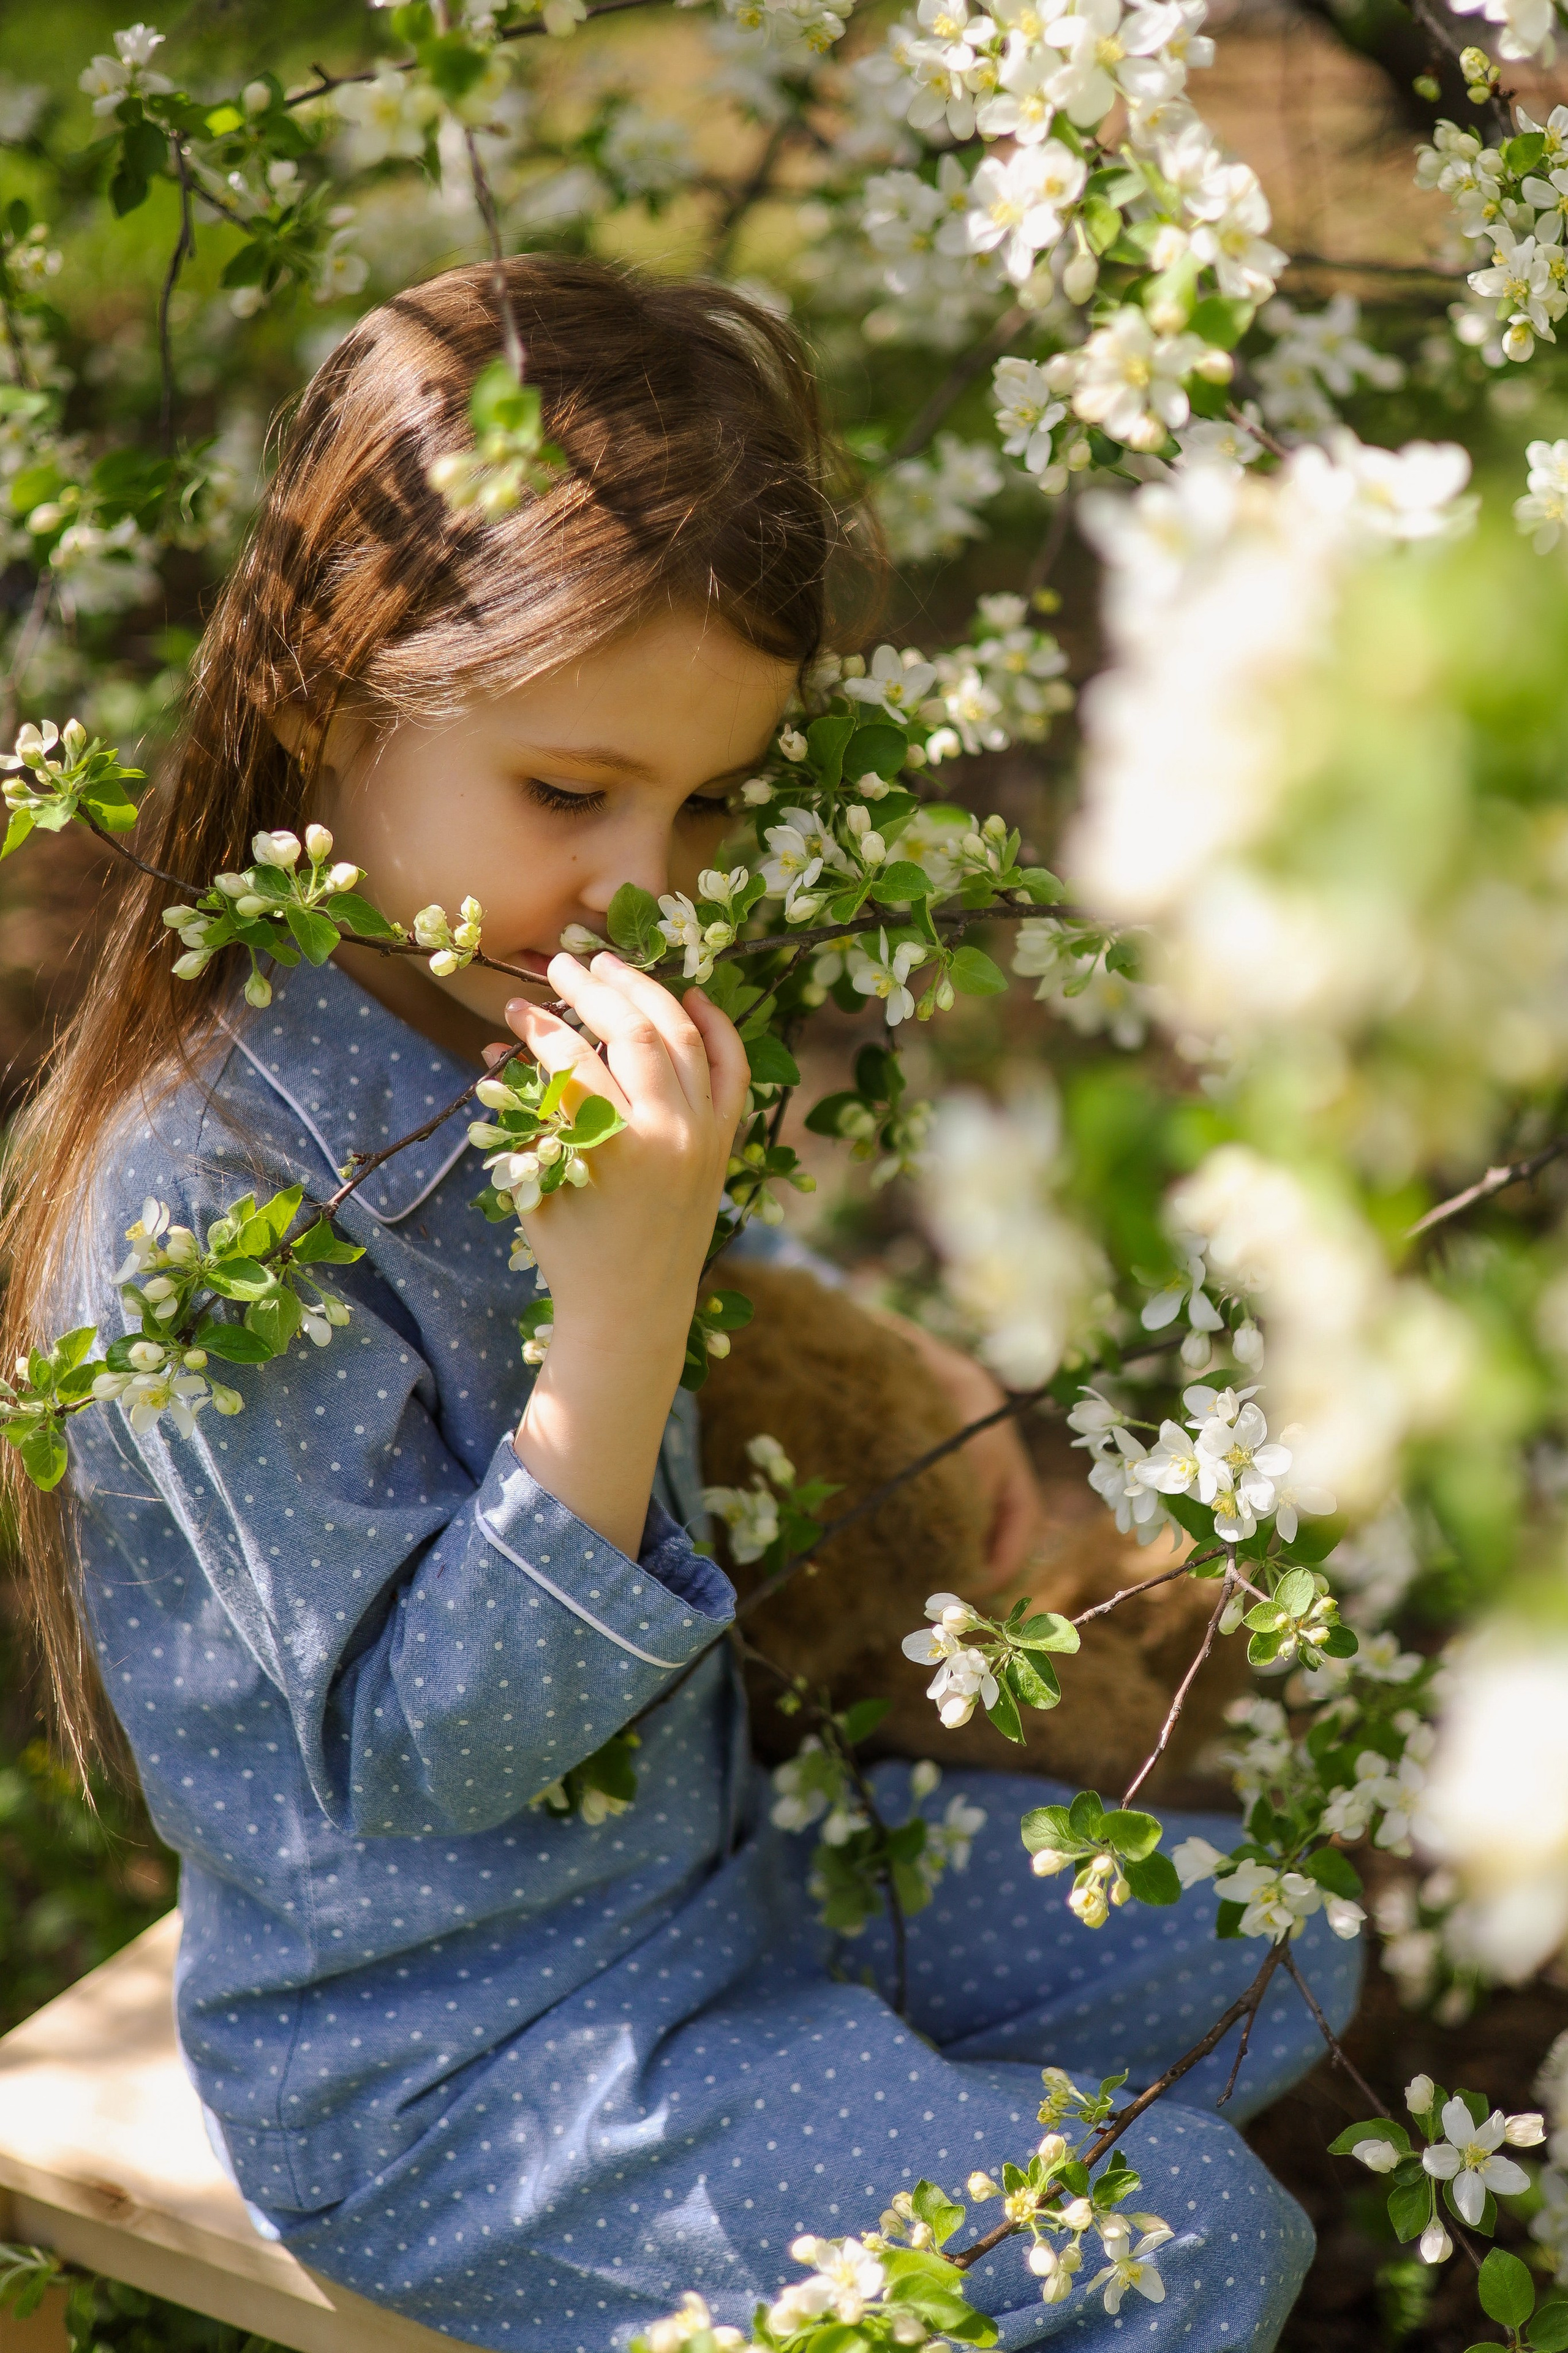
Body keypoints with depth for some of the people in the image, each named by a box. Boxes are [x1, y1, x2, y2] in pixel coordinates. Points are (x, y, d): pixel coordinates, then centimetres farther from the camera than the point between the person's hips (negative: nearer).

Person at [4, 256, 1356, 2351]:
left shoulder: (532, 1017, -2)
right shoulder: (204, 1188, -29)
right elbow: (427, 1749, -28)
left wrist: (886, 1364, 3)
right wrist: (623, 1290, -37)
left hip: (696, 1849, 9)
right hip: (447, 2081, -8)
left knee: (1269, 1963, 17)